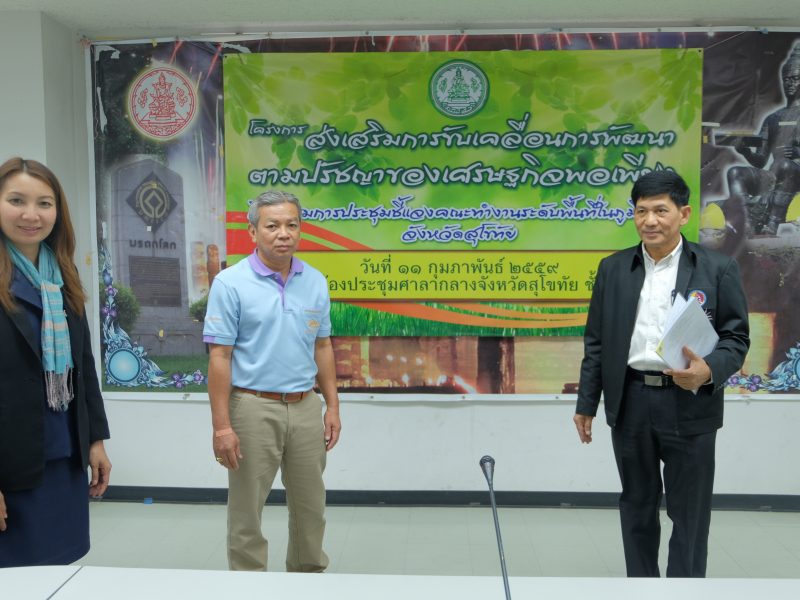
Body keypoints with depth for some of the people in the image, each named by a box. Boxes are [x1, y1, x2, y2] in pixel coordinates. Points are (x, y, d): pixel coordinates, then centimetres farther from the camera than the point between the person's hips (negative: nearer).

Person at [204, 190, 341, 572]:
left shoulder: (316, 282, 4)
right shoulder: (230, 283, -9)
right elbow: (219, 357, -11)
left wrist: (332, 407, 7)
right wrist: (222, 425, -15)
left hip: (306, 407, 5)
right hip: (254, 408, -4)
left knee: (310, 508, 16)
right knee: (246, 512, 8)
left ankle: (310, 575, 37)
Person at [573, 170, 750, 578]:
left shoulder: (717, 268, -2)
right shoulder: (613, 268, 5)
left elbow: (736, 337, -1)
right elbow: (596, 341, 7)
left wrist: (709, 370, -22)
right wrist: (585, 403, 7)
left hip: (689, 407, -2)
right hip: (629, 404, 3)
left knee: (689, 512, 8)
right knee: (637, 505, 15)